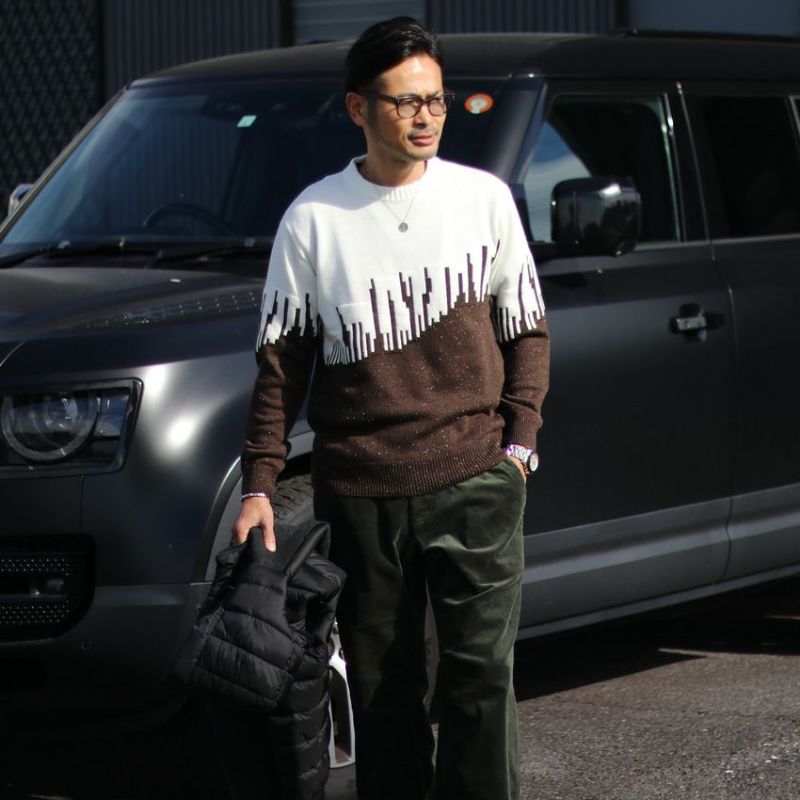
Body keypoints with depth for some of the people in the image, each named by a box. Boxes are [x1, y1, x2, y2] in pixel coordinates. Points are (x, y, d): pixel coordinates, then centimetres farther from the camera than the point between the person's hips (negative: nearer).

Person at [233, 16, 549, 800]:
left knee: (481, 671, -9)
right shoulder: (314, 217, 3)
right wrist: (259, 483, -1)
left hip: (473, 478, 0)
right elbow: (282, 359, 6)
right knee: (381, 685, 5)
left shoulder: (484, 198, 6)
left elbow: (526, 330, 13)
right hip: (359, 489, 0)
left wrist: (519, 441, 1)